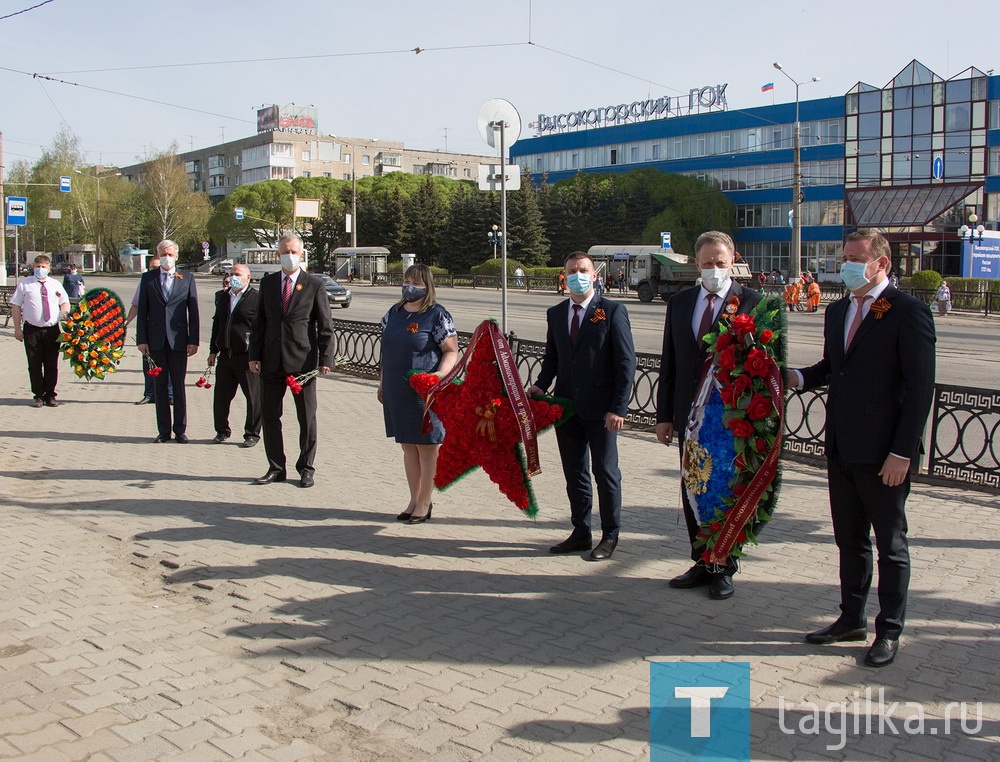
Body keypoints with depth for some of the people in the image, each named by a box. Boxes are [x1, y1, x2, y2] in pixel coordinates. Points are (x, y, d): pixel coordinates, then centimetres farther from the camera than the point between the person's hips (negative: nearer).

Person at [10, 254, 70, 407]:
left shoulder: (55, 285, 11)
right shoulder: (24, 284, 3)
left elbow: (65, 303, 18)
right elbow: (15, 306, 2)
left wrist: (64, 312, -6)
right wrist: (17, 328, -5)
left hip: (52, 330, 2)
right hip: (32, 330, -2)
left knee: (52, 365, 6)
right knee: (34, 365, 3)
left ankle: (50, 395, 16)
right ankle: (38, 395, 13)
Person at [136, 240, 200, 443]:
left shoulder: (187, 279, 6)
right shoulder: (147, 278, 8)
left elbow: (193, 312, 4)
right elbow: (141, 311, 6)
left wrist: (193, 341, -3)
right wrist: (141, 339, -1)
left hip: (178, 340, -1)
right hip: (156, 340, 1)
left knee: (178, 386, 2)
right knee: (160, 386, 6)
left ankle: (180, 430, 10)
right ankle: (163, 430, 14)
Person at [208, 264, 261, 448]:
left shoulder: (257, 298, -5)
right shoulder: (222, 297, 15)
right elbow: (216, 324, 20)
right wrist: (213, 351, 17)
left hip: (247, 357, -5)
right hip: (225, 355, 6)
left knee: (253, 397, 2)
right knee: (221, 396, 10)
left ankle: (252, 434, 14)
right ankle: (222, 431, 25)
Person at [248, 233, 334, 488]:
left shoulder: (314, 285, 0)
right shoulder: (267, 283, 10)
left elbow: (325, 326, -2)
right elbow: (259, 321, 11)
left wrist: (325, 358, -10)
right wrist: (254, 355, 3)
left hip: (303, 361, -3)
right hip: (271, 361, 3)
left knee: (307, 417, 4)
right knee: (270, 415, 7)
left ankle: (306, 468, 17)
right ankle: (276, 467, 19)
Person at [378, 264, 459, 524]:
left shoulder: (437, 315, -9)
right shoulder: (394, 312, 11)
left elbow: (452, 351, -11)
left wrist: (440, 374, -27)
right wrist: (382, 383, 16)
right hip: (396, 392, 7)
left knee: (426, 447, 4)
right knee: (407, 446, 13)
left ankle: (424, 503, 15)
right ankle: (414, 500, 24)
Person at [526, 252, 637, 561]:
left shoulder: (613, 311, -5)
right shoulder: (555, 314, 11)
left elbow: (626, 362, -9)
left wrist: (618, 408, -16)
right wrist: (540, 385, -4)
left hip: (600, 409, -5)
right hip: (566, 406, 5)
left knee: (606, 472, 4)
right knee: (574, 473, 13)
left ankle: (610, 536, 18)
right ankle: (581, 533, 25)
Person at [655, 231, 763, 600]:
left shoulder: (751, 302, -6)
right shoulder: (679, 302, 8)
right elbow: (669, 362, 9)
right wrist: (664, 414, 6)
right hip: (690, 414, 4)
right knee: (693, 492, 11)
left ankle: (725, 569, 22)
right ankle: (703, 563, 26)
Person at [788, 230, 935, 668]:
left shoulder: (908, 312, -11)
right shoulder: (837, 311, 12)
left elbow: (920, 388, -14)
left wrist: (902, 452, -17)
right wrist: (798, 378, -2)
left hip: (883, 454, -7)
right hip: (841, 449, 7)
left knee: (890, 545, 8)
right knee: (849, 540, 17)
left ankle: (889, 631, 21)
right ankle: (852, 619, 30)